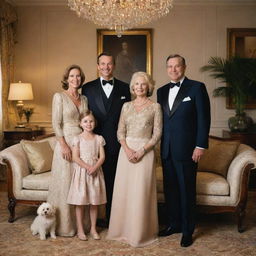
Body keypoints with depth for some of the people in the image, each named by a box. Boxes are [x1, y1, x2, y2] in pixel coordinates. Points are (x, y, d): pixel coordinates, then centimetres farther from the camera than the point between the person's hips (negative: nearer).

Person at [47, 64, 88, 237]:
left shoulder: (84, 99, 12)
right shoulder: (59, 97, -2)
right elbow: (56, 124, -8)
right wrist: (64, 145, -16)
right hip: (66, 142, -5)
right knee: (65, 183, 1)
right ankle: (65, 225, 13)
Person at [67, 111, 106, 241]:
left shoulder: (99, 138, 6)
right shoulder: (77, 139, -1)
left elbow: (102, 156, 0)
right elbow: (75, 157, -8)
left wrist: (95, 167, -17)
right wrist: (87, 167, -18)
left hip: (95, 172, 2)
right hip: (81, 171, -2)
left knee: (94, 202, 8)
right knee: (80, 202, 1)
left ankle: (93, 229, 21)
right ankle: (80, 230, 14)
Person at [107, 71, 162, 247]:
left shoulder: (155, 107, 0)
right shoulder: (126, 106, 11)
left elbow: (157, 134, -4)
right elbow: (120, 131, 7)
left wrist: (142, 151, -14)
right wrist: (127, 149, -10)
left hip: (145, 151, -3)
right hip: (126, 150, 4)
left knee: (141, 192, -2)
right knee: (123, 190, 6)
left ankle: (141, 233, 13)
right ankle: (123, 229, 21)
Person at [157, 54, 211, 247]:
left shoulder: (197, 88, -3)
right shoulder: (162, 91, 13)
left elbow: (204, 118, -7)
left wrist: (201, 146, -12)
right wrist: (159, 144, 8)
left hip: (186, 149, -5)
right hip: (166, 150, 5)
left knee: (187, 190, 3)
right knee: (170, 188, 12)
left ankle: (188, 230, 17)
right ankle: (174, 224, 27)